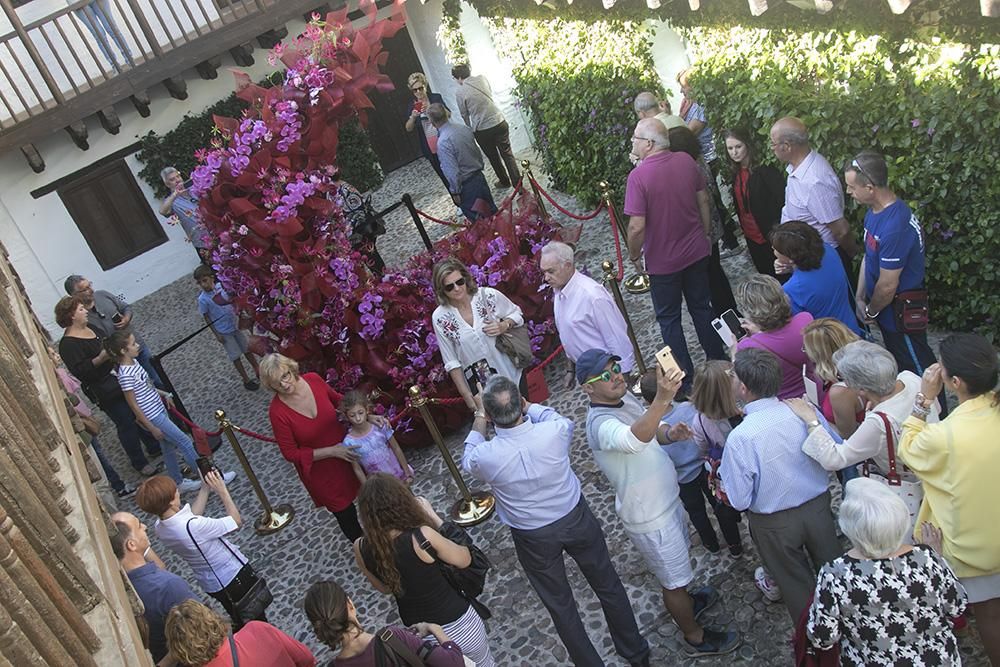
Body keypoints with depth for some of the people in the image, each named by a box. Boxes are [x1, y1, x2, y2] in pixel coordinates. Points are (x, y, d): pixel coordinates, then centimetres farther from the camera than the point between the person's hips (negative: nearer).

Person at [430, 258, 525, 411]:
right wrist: (467, 396, -6)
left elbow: (516, 315, 4)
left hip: (511, 373, 1)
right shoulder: (440, 318, -13)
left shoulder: (488, 296, -13)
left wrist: (504, 326, -16)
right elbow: (452, 362, -6)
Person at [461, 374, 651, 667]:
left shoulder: (484, 458, -29)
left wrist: (479, 417, 5)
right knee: (608, 585, 23)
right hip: (576, 519, 2)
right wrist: (526, 406, 7)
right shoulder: (555, 431, -28)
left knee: (560, 605, 21)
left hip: (533, 539, -1)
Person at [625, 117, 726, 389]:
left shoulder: (638, 176, -22)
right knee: (702, 307, 20)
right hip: (697, 251, 5)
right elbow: (703, 200, 5)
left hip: (662, 261, -5)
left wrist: (634, 254, -6)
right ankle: (720, 364, 32)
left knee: (669, 318, 11)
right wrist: (705, 233, 18)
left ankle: (685, 378, 18)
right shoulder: (686, 161, -5)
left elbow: (637, 226, -24)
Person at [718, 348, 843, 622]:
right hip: (819, 506, 3)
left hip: (775, 524, -3)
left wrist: (722, 475, -5)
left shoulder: (740, 438, -31)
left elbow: (739, 501, -22)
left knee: (797, 585, 22)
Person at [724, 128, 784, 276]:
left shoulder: (764, 169, -17)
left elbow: (782, 199, -20)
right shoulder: (736, 172, 5)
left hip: (769, 237, -7)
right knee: (764, 275, 18)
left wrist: (776, 229, -20)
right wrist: (742, 227, 13)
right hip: (751, 237, 7)